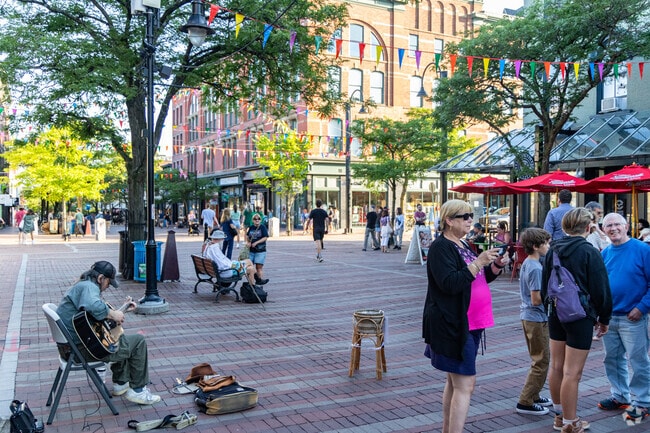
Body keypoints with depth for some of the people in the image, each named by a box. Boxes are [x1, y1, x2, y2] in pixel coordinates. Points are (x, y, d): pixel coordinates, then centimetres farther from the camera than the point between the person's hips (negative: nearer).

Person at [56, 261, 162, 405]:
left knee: (122, 338, 31)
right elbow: (96, 307, -41)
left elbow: (102, 311, 23)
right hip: (83, 349, -11)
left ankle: (120, 384, 34)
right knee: (138, 341, -5)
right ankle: (138, 390, 5)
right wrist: (113, 315, -26)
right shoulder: (89, 287, -17)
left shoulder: (81, 286, 17)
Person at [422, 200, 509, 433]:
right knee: (465, 384, -9)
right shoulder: (441, 247, -14)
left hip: (470, 324, 10)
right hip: (452, 325, -10)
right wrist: (478, 262, -26)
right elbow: (450, 283, -24)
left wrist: (496, 266, 4)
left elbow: (478, 278, 21)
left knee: (455, 381, 16)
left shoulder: (462, 245, 14)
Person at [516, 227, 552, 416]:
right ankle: (525, 402, 5)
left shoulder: (527, 263, 8)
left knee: (538, 359, 20)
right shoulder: (536, 268, -21)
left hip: (528, 316, 10)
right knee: (541, 361, 0)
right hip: (537, 318, -10)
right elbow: (536, 299, -23)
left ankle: (533, 396, 29)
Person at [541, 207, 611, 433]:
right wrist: (604, 318, 4)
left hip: (556, 315, 7)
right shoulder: (590, 253, -13)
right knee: (572, 373, -2)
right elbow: (601, 289, -9)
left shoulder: (552, 251, 5)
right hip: (581, 317, -7)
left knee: (557, 367, 15)